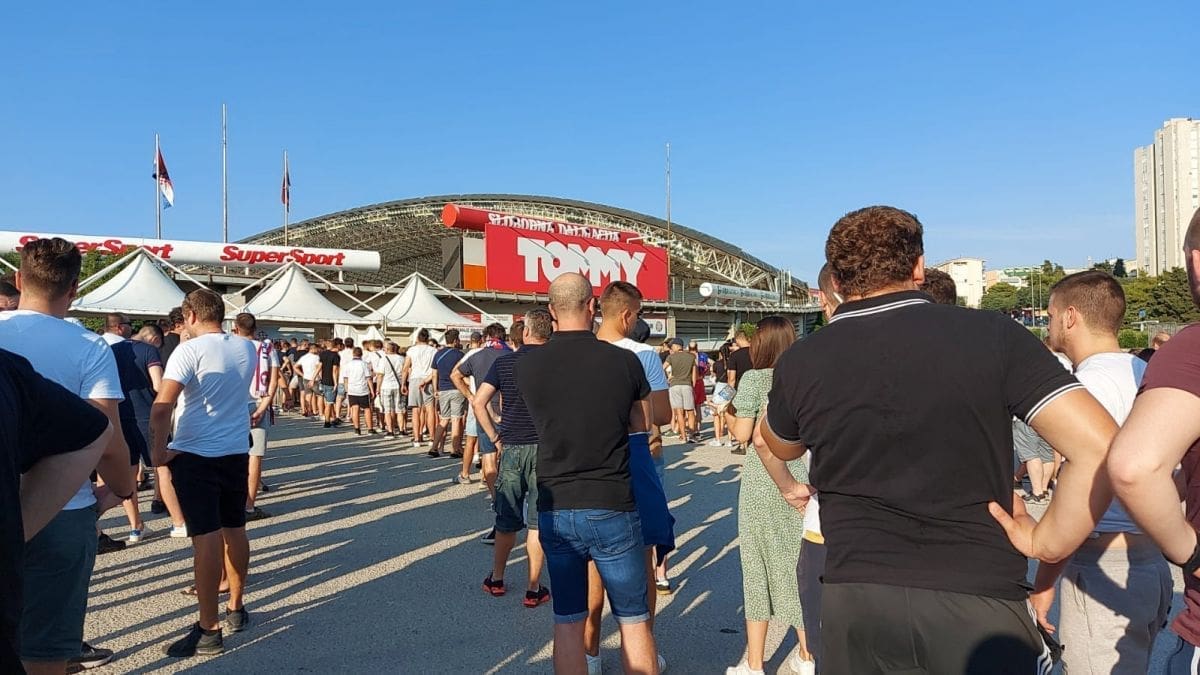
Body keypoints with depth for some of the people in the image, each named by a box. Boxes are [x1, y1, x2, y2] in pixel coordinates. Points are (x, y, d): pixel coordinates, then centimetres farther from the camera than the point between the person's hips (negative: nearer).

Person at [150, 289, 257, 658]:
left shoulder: (189, 350, -13)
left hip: (195, 455, -6)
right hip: (237, 452, 6)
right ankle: (236, 608, 29)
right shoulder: (247, 348, 5)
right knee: (235, 530, 16)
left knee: (206, 538, -6)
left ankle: (209, 630, 0)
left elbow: (162, 406, -22)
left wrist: (159, 449, -12)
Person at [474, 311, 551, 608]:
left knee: (507, 521, 17)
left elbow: (478, 402, -4)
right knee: (537, 522, 6)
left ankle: (496, 579, 31)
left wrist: (495, 438, 3)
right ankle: (534, 590, 12)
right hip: (545, 449, -2)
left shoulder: (504, 362, 1)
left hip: (511, 448, 2)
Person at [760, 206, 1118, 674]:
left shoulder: (800, 363, -4)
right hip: (977, 599, -2)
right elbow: (1101, 449, -14)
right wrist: (1046, 543, -4)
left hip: (853, 598, 3)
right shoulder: (992, 336, -9)